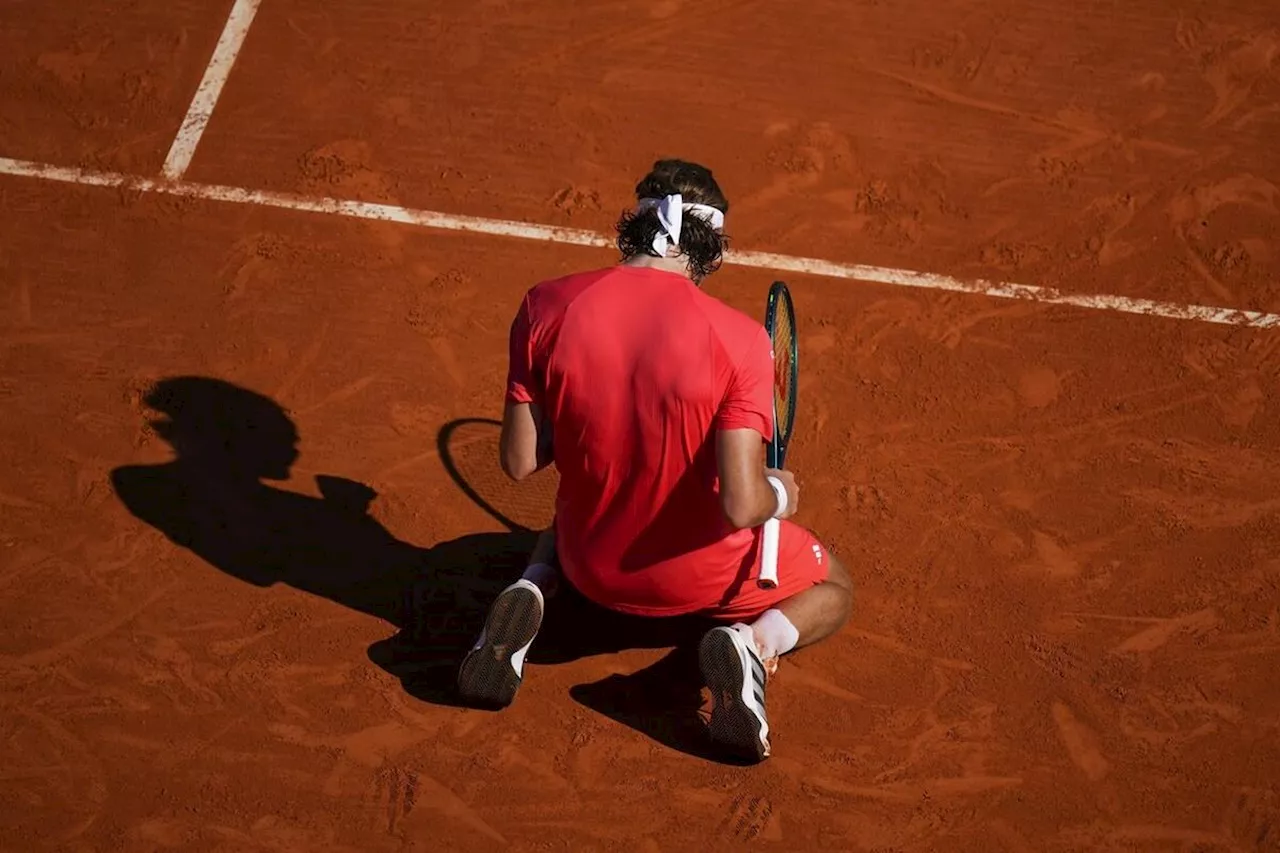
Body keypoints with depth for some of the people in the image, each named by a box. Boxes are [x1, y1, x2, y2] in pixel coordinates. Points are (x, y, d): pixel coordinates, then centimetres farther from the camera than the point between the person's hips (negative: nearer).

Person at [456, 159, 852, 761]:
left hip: (589, 569, 3)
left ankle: (530, 591, 5)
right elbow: (741, 505, -26)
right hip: (700, 576, -3)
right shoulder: (738, 338, -23)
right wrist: (780, 494, -3)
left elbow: (520, 463, -9)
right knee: (832, 590, 27)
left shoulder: (544, 307, -15)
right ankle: (754, 641, -8)